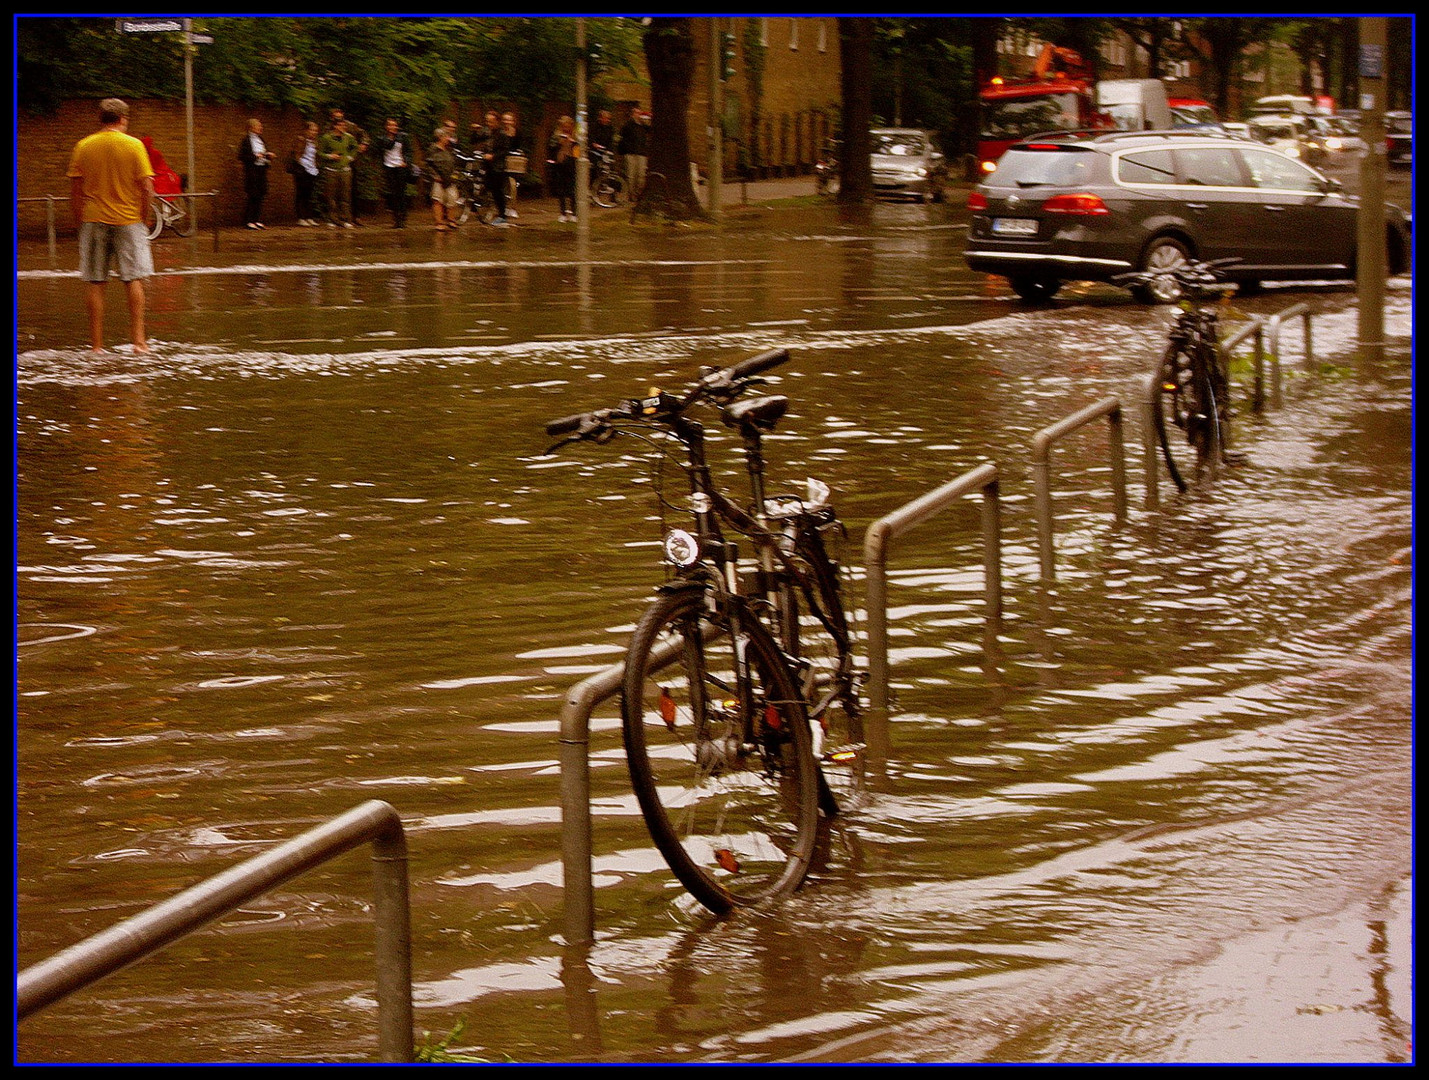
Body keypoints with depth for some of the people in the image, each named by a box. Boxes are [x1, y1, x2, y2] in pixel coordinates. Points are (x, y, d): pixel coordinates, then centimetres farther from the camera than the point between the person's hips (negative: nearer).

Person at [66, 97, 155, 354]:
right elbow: (146, 188, -7)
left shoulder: (83, 147, 1)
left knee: (95, 283, 4)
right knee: (133, 279, 4)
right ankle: (138, 339, -2)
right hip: (128, 219, -1)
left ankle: (96, 344, 4)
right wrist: (144, 218, 4)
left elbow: (75, 191, 2)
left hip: (93, 220, 2)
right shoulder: (134, 145, -4)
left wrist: (78, 221, 11)